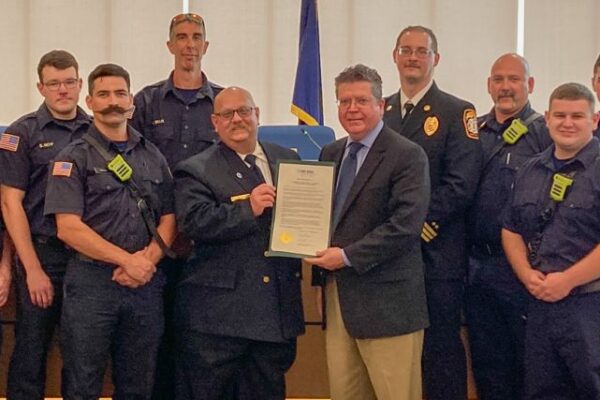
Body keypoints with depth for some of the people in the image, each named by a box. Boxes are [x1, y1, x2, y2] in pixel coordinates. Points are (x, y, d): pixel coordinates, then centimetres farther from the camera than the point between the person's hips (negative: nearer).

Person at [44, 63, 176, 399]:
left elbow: (168, 219, 11)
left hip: (146, 283, 4)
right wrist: (128, 260, -15)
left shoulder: (153, 157, 13)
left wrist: (148, 259, -9)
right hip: (91, 283, -4)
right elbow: (68, 227, -10)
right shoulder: (75, 158, 0)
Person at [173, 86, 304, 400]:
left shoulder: (288, 160, 15)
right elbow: (194, 222, -15)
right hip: (217, 312, -4)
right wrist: (248, 210, -21)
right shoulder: (194, 171, -1)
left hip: (278, 309, 5)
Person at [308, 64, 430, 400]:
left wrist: (348, 256, -18)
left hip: (385, 299, -7)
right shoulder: (331, 154, 15)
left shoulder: (408, 156, -8)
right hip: (336, 294, 7)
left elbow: (406, 224, -17)